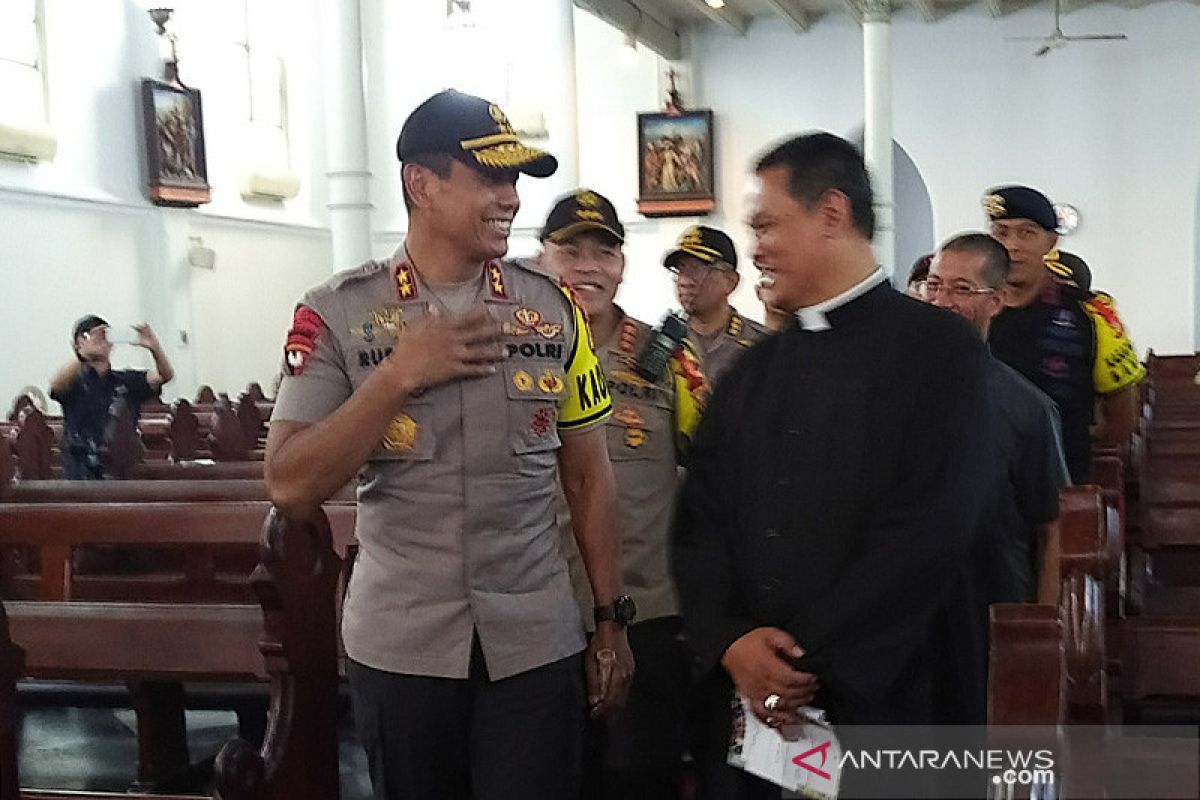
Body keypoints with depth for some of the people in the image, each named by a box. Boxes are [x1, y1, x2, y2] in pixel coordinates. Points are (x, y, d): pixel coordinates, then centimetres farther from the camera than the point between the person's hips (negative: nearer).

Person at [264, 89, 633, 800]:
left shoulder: (555, 310, 3)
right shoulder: (339, 315, -5)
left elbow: (588, 474, 7)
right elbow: (291, 488, -11)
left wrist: (612, 619, 5)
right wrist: (400, 374, -18)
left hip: (536, 643, 1)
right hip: (399, 648, -1)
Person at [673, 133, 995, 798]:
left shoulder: (939, 349, -5)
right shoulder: (749, 375, 13)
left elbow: (930, 531, -14)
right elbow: (699, 525, 7)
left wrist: (809, 662, -15)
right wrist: (731, 643, -10)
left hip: (885, 701, -4)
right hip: (748, 702, 5)